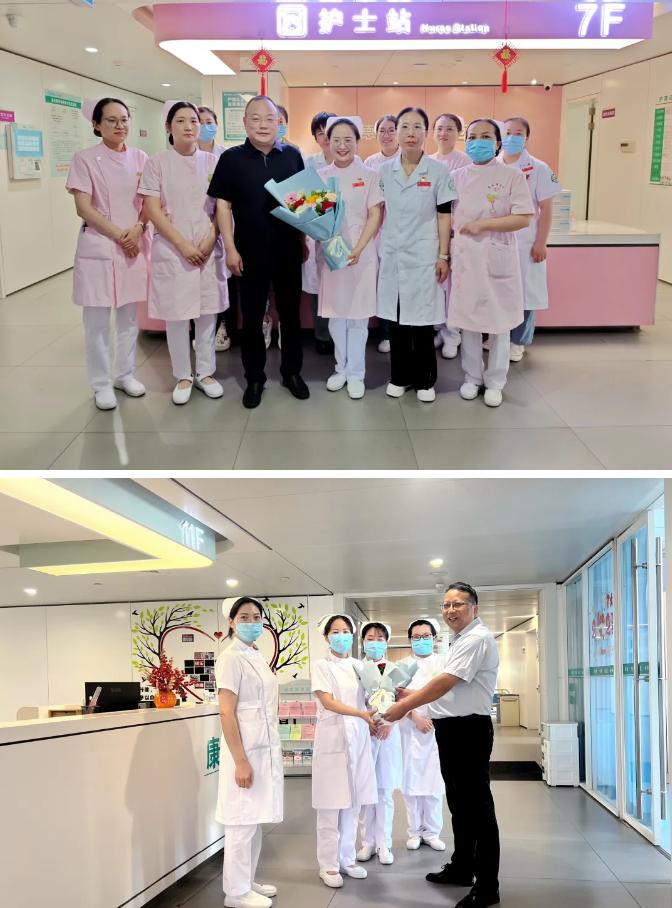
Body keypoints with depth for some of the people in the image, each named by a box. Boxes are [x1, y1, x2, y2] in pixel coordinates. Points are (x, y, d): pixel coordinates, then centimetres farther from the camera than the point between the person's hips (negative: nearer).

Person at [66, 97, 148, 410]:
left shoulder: (140, 158, 7)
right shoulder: (85, 159, -4)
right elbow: (83, 208, -9)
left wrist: (137, 230, -11)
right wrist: (119, 235, -14)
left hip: (135, 246, 4)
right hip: (98, 247, -4)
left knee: (129, 316, 11)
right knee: (97, 320, -1)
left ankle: (125, 374, 24)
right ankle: (101, 384, 9)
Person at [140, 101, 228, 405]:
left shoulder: (211, 162, 7)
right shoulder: (157, 163, -1)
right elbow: (152, 210, -6)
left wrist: (210, 240, -8)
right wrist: (183, 244, -13)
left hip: (207, 247, 3)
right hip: (172, 249, -2)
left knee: (208, 310, 6)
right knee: (177, 314, 1)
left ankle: (205, 372, 18)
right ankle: (183, 376, 13)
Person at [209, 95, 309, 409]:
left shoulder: (293, 155, 3)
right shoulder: (231, 158, -2)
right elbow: (223, 205, -2)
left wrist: (305, 239, 7)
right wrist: (230, 248, -8)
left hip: (288, 249, 2)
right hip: (250, 251, -1)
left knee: (290, 312, 11)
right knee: (252, 316, 7)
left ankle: (292, 371, 25)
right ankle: (254, 378, 18)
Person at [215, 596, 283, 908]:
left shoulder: (257, 657, 13)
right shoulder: (231, 658, -13)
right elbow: (227, 713, -17)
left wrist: (272, 752, 17)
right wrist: (240, 761, -21)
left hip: (265, 748, 9)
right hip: (246, 750, -9)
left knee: (255, 819, 15)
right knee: (242, 822, -1)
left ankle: (248, 881, 26)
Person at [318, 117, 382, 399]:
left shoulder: (369, 176, 0)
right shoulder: (320, 176, 7)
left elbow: (375, 216, -4)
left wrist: (358, 249, -14)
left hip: (361, 253, -2)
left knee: (358, 315, 1)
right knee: (335, 313, 8)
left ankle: (356, 374, 9)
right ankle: (341, 368, 21)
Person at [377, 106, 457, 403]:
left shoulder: (438, 172, -4)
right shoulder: (385, 171, 4)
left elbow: (444, 216, -3)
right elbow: (380, 212, 10)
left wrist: (443, 256, -7)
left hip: (423, 256, -3)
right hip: (392, 255, 3)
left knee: (423, 319, 2)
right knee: (395, 317, 8)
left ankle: (425, 380, 14)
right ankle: (400, 376, 20)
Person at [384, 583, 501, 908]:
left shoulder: (477, 639, -17)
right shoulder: (460, 641, 16)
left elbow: (447, 683, -22)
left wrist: (405, 706, -16)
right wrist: (413, 696, 10)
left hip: (469, 730, -10)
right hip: (451, 729, 10)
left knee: (477, 804, -4)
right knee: (459, 801, 19)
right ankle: (461, 867, 33)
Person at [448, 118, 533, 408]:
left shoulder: (512, 176, -4)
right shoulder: (456, 177, 6)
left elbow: (523, 219, -11)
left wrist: (483, 224, -18)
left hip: (497, 258, -3)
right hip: (464, 257, 3)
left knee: (499, 322, 4)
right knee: (468, 320, 9)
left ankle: (494, 382, 17)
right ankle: (472, 378, 23)